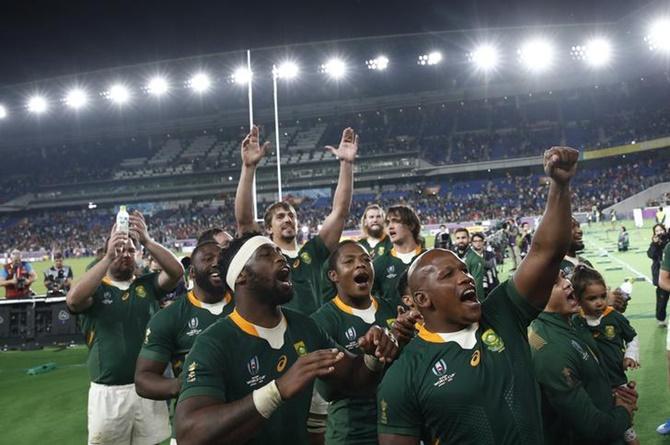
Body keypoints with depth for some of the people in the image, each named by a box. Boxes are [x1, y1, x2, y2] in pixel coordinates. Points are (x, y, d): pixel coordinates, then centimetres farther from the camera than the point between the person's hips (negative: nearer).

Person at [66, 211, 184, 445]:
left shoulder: (147, 285, 5)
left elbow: (176, 271, -12)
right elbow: (73, 300, -22)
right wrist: (108, 257, -27)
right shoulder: (96, 289, 0)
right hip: (108, 392, -2)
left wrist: (147, 241, -24)